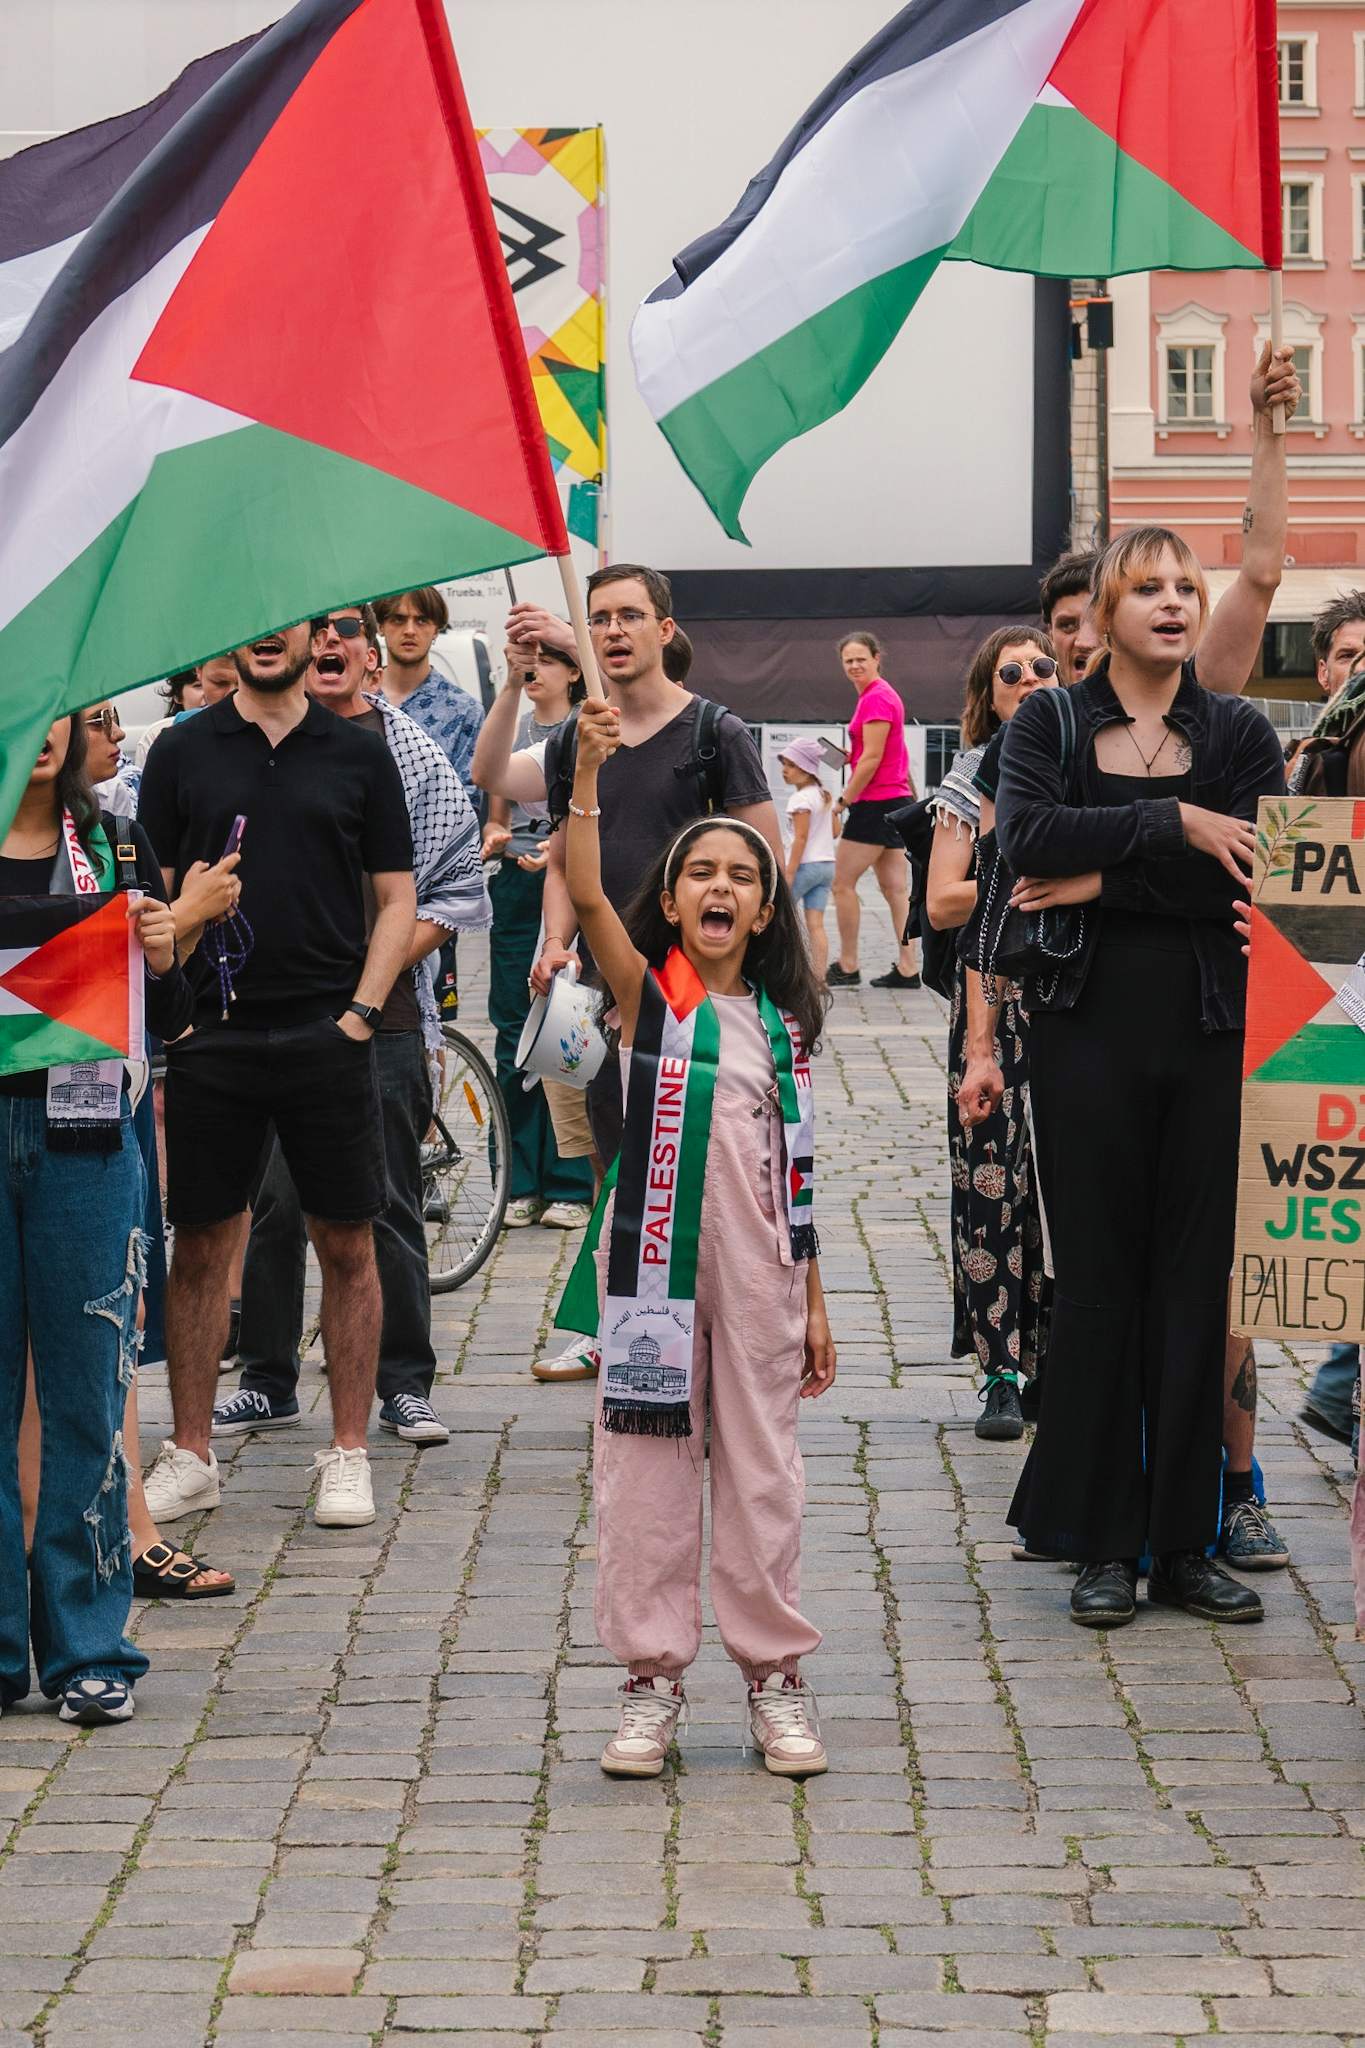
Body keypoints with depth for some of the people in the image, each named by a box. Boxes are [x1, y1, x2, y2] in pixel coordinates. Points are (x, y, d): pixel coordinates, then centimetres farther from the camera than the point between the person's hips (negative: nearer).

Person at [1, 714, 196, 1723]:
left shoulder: (115, 846, 8)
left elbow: (169, 1025, 10)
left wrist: (162, 958, -10)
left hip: (83, 1141, 1)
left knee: (87, 1394, 3)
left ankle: (89, 1648, 11)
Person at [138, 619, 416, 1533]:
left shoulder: (359, 755, 6)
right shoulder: (181, 753, 7)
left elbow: (398, 899, 6)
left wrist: (359, 1012, -5)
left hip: (327, 1038, 0)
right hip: (211, 1038, 1)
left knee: (347, 1247, 2)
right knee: (199, 1249, 4)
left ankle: (348, 1456, 10)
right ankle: (190, 1457, 13)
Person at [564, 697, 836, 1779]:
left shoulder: (785, 1024, 7)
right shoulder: (648, 994, -1)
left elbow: (796, 1174, 10)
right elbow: (585, 894, -19)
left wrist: (814, 1301, 9)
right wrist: (588, 775, -30)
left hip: (758, 1272, 2)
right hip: (658, 1263, -2)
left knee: (762, 1467, 7)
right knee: (648, 1462, 2)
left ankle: (776, 1673, 16)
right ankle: (653, 1678, 10)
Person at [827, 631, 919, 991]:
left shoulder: (875, 699, -15)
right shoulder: (882, 695, 16)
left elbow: (872, 759, -18)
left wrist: (844, 801, -13)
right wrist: (850, 756, 8)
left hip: (876, 804, -10)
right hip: (895, 800, 10)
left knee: (843, 883, -2)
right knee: (895, 888, 7)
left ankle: (847, 966, 3)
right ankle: (907, 968, 6)